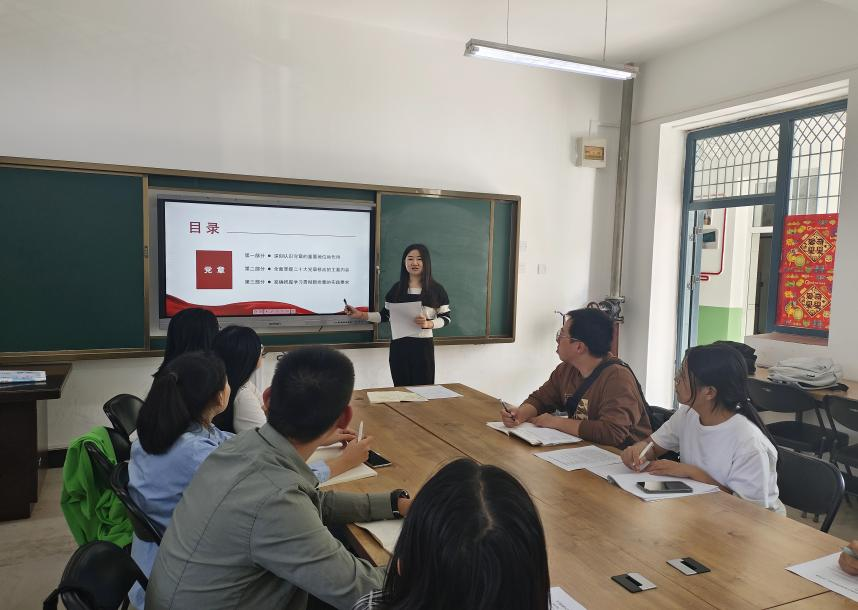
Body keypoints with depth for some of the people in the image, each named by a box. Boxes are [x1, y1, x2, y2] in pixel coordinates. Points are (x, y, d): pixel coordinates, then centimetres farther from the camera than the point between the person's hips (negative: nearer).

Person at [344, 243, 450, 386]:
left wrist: (428, 324, -16)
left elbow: (446, 318, 2)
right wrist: (361, 315, -1)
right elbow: (385, 315, 9)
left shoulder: (436, 289, -1)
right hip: (399, 345, 2)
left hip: (423, 346, -2)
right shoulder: (397, 288, 6)